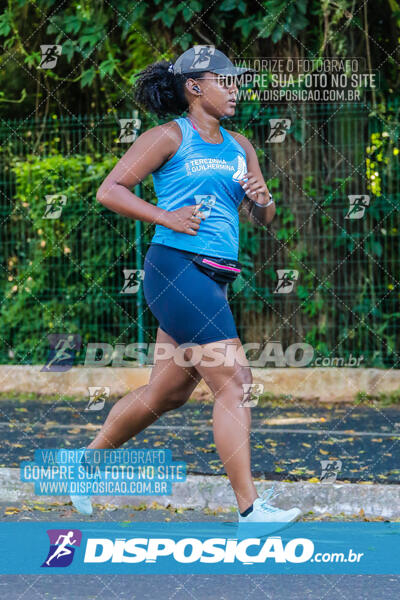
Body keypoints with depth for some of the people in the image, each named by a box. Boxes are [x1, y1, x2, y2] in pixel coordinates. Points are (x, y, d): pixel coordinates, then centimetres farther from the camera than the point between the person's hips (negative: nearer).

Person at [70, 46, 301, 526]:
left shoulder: (239, 147, 18)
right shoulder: (170, 137, -2)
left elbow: (263, 219, 20)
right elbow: (109, 191, -4)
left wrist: (262, 200, -2)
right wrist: (166, 216, -15)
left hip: (213, 280, 8)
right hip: (177, 268, -8)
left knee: (166, 392, 14)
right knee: (234, 383, -14)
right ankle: (249, 508, -13)